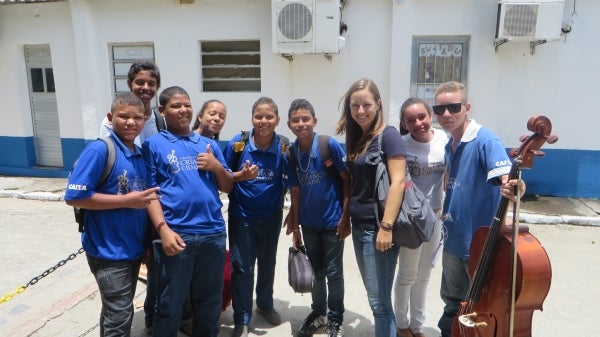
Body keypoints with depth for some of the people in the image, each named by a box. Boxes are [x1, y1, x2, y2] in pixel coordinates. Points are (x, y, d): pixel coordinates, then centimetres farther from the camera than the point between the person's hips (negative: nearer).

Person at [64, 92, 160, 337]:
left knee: (117, 312, 22)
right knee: (119, 316, 2)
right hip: (109, 251, -7)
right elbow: (74, 197, -21)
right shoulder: (99, 150, -16)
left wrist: (147, 198, -1)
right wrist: (126, 201, -21)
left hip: (133, 248, 7)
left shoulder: (139, 154, 6)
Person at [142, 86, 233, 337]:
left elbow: (227, 187, 14)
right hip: (177, 234, -4)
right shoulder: (153, 144, 1)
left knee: (210, 300, 17)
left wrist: (217, 166, -5)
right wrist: (164, 230, -15)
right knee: (170, 304, 9)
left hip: (213, 234, 4)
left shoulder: (208, 144, 13)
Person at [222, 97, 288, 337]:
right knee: (242, 268, 5)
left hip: (272, 216, 2)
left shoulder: (284, 147, -11)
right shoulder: (237, 143, -14)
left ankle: (265, 304, 44)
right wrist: (241, 175, -24)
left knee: (267, 263, 20)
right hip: (242, 216, -2)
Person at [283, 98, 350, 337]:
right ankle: (318, 313, 38)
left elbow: (348, 180, -11)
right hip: (308, 223, 4)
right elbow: (295, 191, 1)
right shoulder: (291, 153, -5)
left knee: (333, 272, 8)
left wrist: (345, 216, -13)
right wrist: (294, 227, 3)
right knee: (316, 271, 19)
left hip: (332, 221, -4)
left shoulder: (330, 145, -16)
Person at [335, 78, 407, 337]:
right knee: (374, 295, 17)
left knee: (379, 300, 0)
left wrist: (386, 227, -23)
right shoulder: (356, 138, 11)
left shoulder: (388, 135, -11)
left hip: (377, 227, -8)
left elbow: (398, 182, -18)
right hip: (359, 226, 8)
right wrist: (345, 219, 15)